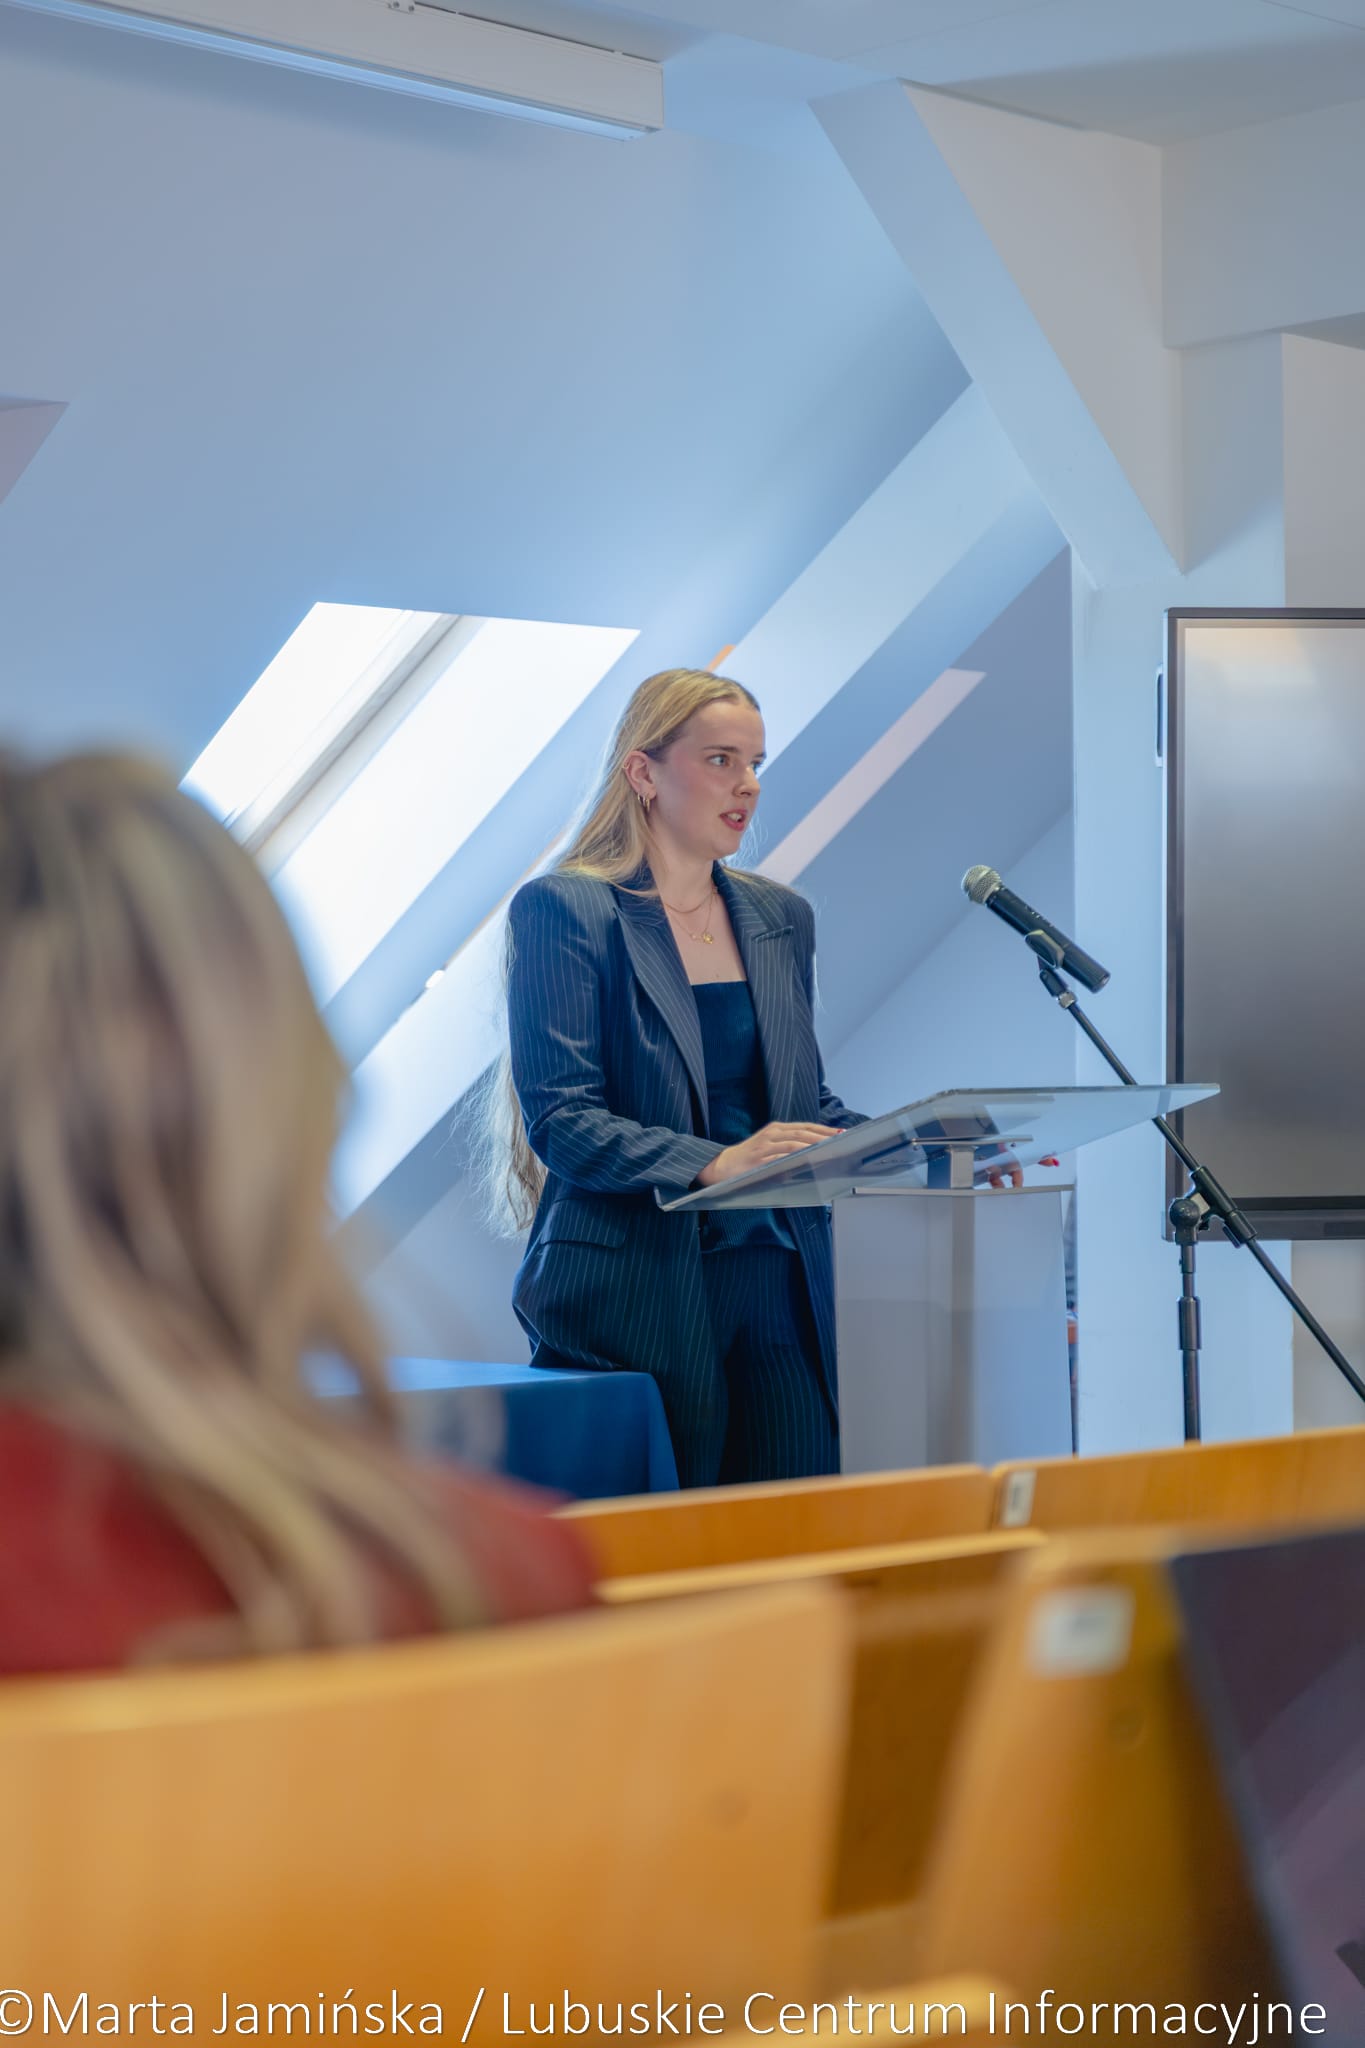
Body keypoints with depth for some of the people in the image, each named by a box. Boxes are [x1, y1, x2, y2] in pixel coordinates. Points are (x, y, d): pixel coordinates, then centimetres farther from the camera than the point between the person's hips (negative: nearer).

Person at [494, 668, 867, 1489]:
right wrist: (712, 1164, -26)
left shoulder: (780, 917, 16)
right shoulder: (565, 909, -4)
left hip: (778, 1285, 6)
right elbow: (560, 1118, -12)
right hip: (636, 1291, -5)